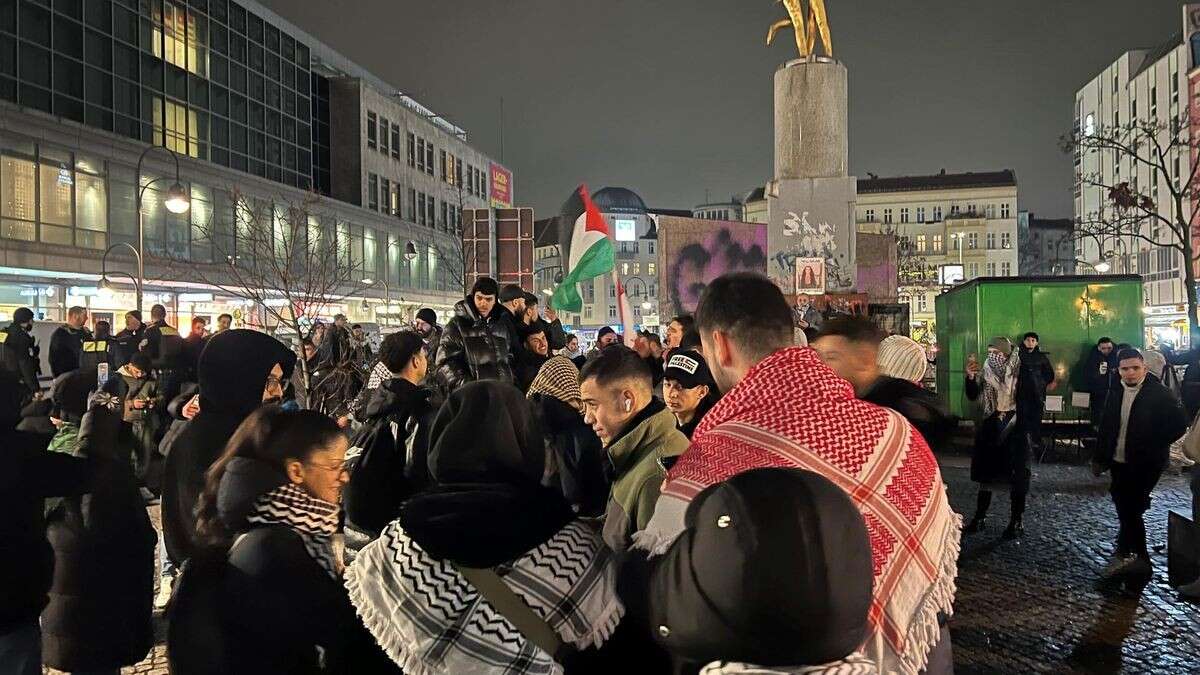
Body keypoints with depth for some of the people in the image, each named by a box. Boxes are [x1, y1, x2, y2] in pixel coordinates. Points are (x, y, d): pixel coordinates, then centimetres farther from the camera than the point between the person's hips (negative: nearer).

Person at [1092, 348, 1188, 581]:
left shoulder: (1159, 394, -10)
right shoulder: (1116, 394, 7)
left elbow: (1179, 424, -10)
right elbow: (1106, 428, 12)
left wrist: (1155, 447, -10)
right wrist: (1100, 458, 12)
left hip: (1145, 465, -6)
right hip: (1119, 462, 6)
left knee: (1130, 509, -7)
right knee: (1127, 510, 11)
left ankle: (1124, 554, 3)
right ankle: (1139, 559, 23)